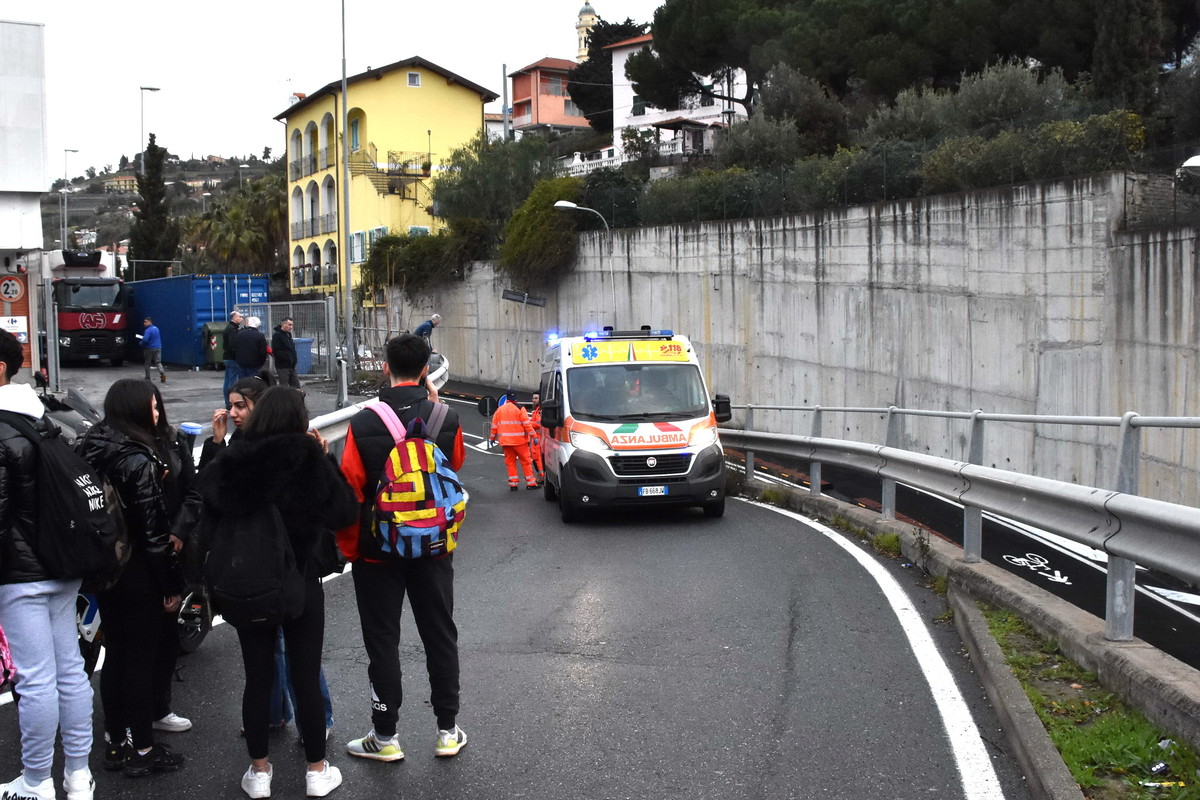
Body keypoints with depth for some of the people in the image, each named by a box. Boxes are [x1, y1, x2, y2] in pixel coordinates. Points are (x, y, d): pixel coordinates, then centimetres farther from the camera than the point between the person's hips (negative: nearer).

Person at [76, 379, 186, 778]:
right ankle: (142, 750, 13)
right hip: (138, 575, -7)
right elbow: (154, 531, -18)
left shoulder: (89, 451, 3)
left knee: (115, 654, 16)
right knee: (141, 659, 3)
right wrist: (172, 585, -11)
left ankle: (115, 744, 27)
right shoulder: (140, 461, -19)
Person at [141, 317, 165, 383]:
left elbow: (145, 340, -27)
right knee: (158, 362, 3)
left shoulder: (148, 330, -16)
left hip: (150, 348, -6)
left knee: (147, 363, 8)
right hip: (158, 348, 6)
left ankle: (147, 378, 13)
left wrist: (141, 343, -6)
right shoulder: (156, 328, 9)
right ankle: (162, 372, -21)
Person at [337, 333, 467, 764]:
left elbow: (350, 491, -12)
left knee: (382, 642, 9)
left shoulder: (363, 424, -16)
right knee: (440, 636, 15)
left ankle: (385, 737, 17)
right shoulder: (447, 420, -10)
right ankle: (447, 731, 23)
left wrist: (349, 548, 2)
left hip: (378, 551, -2)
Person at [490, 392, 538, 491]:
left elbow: (494, 425, 13)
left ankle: (513, 484, 6)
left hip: (505, 441, 4)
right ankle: (531, 483, 4)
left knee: (510, 462, 9)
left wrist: (493, 438, 22)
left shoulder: (499, 410, 9)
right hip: (519, 441, -4)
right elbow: (527, 423, -11)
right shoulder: (519, 409, -5)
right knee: (526, 460, 3)